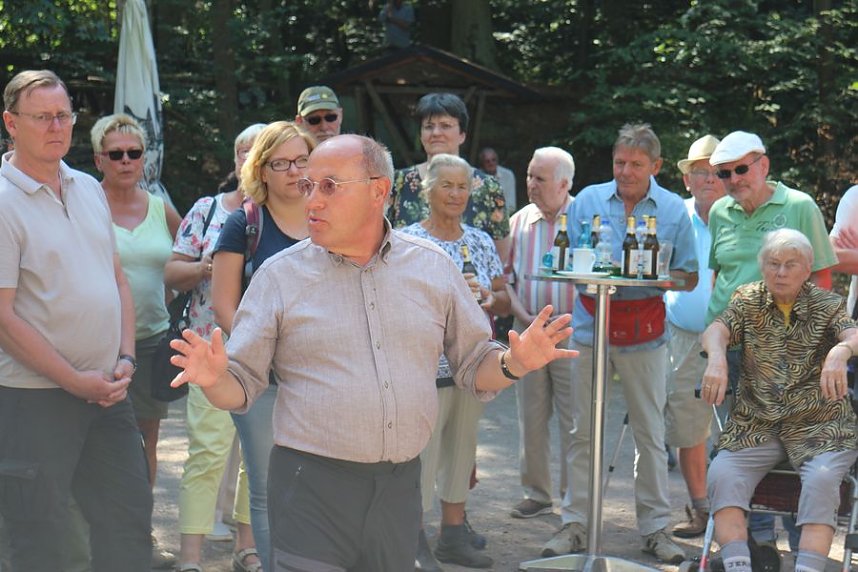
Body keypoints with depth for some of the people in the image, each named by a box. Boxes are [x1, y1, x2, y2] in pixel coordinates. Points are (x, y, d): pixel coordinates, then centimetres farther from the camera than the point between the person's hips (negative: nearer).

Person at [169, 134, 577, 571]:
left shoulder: (434, 267, 6)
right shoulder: (281, 275, 1)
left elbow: (474, 365, 12)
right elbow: (242, 386, 1)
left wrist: (515, 363, -9)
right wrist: (214, 379, -21)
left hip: (400, 486, 2)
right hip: (311, 486, -2)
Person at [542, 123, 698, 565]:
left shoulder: (673, 210, 4)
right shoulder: (588, 200, 6)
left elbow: (688, 278, 4)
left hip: (644, 333, 0)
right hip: (591, 326, 1)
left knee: (651, 434, 3)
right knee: (583, 433, 3)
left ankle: (655, 527, 13)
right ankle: (575, 524, 11)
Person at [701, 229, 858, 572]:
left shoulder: (826, 305, 5)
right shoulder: (748, 301, 10)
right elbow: (716, 330, -8)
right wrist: (717, 358, -32)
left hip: (819, 426, -2)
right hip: (755, 425, 2)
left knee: (821, 480, -30)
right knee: (722, 475, -23)